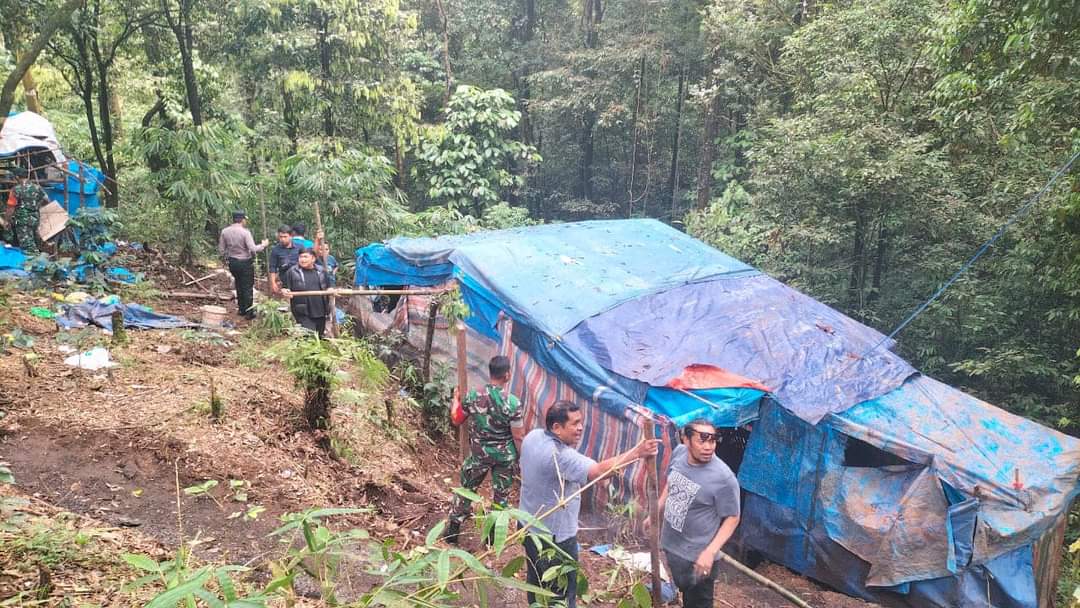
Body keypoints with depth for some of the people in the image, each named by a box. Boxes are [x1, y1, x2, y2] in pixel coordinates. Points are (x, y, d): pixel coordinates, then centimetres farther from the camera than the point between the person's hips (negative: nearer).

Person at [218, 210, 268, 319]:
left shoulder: (225, 231, -1)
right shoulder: (245, 232, -18)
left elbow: (221, 249, 3)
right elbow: (253, 249, -22)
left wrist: (227, 259, 18)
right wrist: (263, 245, -6)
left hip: (232, 262, 6)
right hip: (245, 262, -5)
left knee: (239, 285, 20)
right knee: (248, 287, 4)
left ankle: (241, 310, 28)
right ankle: (249, 312, 8)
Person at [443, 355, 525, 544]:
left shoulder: (473, 396, -14)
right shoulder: (512, 403, -21)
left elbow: (457, 421, 2)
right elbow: (518, 437, -15)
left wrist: (456, 400, 20)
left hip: (479, 453, 2)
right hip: (505, 456, -2)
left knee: (466, 489, 21)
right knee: (501, 496, 17)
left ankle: (452, 530, 31)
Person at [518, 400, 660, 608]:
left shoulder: (533, 436, -6)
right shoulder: (560, 456, -32)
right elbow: (600, 470, -42)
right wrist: (636, 453, -42)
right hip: (554, 534, -8)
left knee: (536, 579, 27)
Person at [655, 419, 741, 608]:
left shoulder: (724, 478, -28)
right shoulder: (678, 453, -9)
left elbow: (732, 518, -18)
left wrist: (710, 552, -24)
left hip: (697, 556, -5)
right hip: (671, 545, 6)